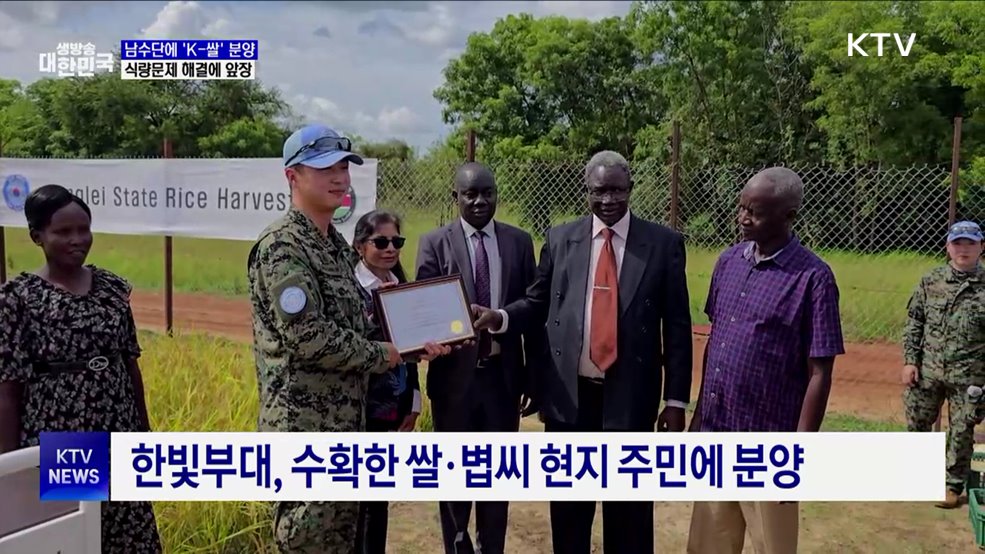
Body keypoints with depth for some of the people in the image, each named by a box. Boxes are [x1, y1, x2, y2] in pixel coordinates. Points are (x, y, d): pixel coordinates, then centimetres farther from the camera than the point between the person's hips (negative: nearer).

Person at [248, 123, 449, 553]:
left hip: (344, 418, 9)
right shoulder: (281, 244, -16)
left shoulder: (336, 244, 13)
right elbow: (307, 337, -23)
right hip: (303, 422, -9)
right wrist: (379, 356, -11)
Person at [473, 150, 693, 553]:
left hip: (629, 396, -2)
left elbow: (677, 326, -1)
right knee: (567, 505, 15)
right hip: (568, 395, 2)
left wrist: (676, 399, -3)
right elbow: (538, 303, 11)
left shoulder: (664, 244, -1)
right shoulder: (560, 240, 5)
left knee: (629, 508, 11)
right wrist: (499, 317, -10)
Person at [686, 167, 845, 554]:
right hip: (714, 434, 6)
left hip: (767, 444, -5)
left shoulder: (812, 277, -13)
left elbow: (819, 374, -12)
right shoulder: (728, 261, 4)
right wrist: (699, 412, 13)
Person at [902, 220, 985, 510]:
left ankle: (953, 485, 25)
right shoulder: (931, 280, 1)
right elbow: (914, 322, 5)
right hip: (926, 370, 2)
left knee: (961, 432, 8)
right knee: (917, 425, 13)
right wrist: (909, 360, -1)